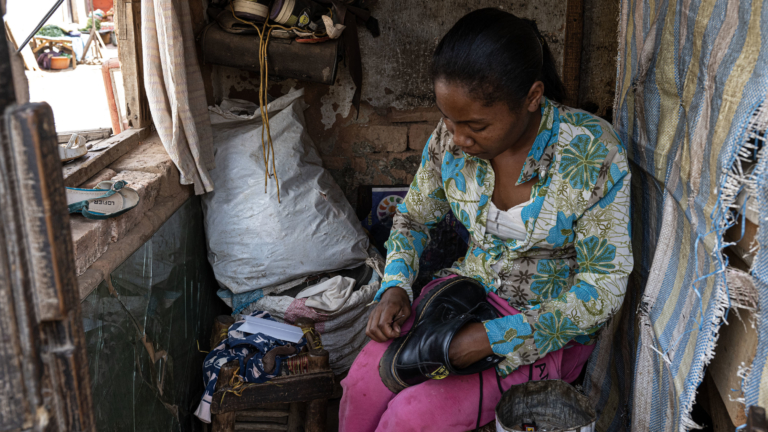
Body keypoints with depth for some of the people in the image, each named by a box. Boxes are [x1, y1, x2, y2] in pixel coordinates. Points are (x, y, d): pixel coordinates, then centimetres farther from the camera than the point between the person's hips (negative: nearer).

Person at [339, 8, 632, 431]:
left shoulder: (591, 153, -23)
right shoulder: (450, 138, -9)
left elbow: (605, 285, -19)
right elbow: (413, 217, 9)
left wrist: (496, 337, -26)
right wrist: (395, 287, -11)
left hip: (550, 327, -4)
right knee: (363, 385, -17)